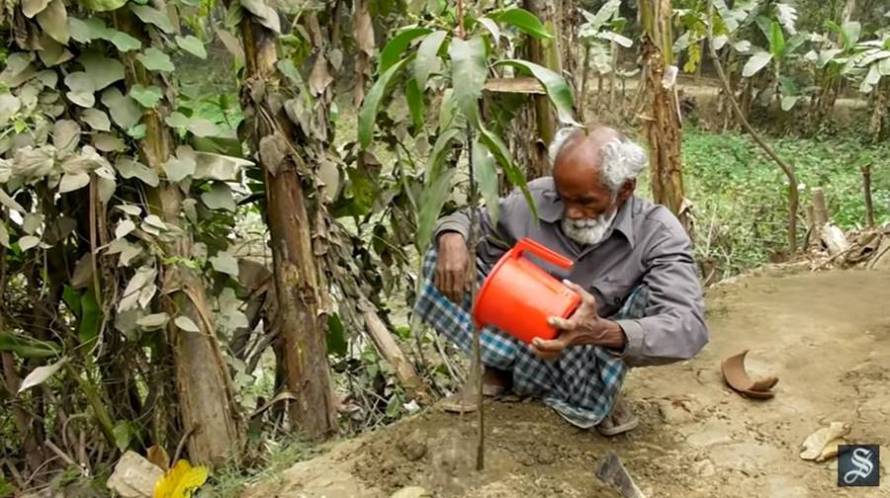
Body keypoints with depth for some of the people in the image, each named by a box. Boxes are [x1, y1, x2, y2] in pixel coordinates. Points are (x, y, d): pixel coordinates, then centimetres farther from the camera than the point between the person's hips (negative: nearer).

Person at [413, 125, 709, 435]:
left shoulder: (658, 233, -21)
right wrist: (452, 239, -25)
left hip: (588, 359, -2)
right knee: (442, 261, -15)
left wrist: (603, 332, -54)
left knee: (651, 293, -29)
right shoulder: (536, 199, -14)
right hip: (520, 341, 2)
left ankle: (597, 392, -10)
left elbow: (688, 328, -34)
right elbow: (468, 220, 2)